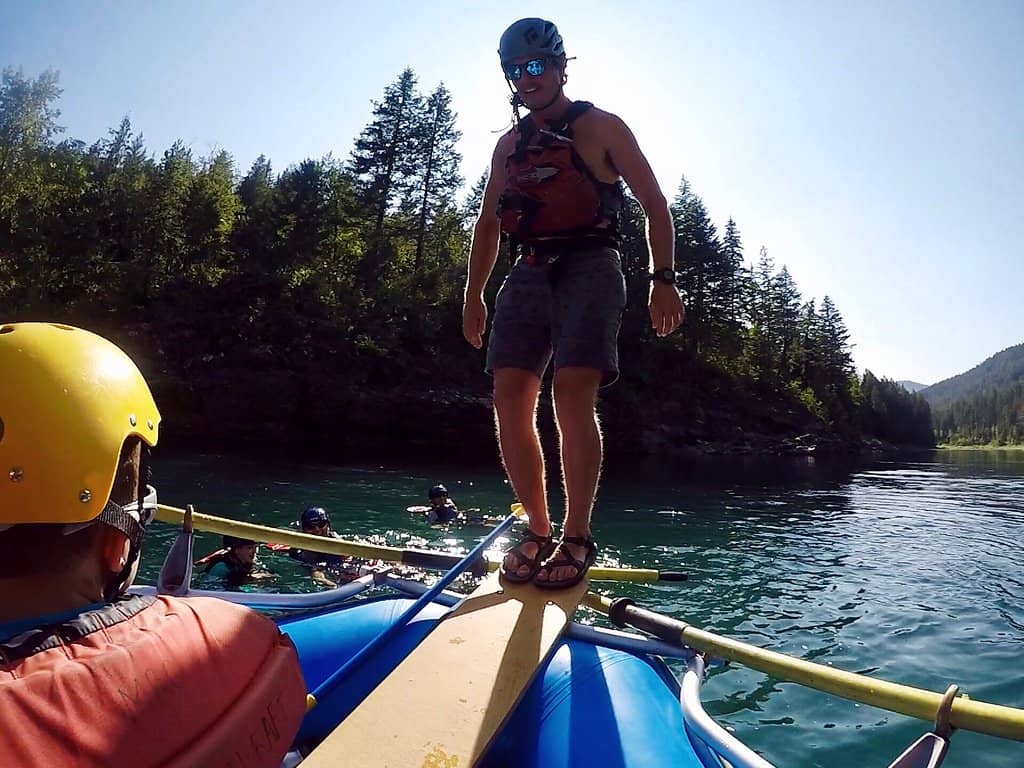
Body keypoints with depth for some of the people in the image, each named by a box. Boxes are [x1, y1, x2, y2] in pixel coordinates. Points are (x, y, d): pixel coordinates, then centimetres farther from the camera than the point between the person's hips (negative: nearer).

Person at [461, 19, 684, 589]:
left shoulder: (601, 128, 7)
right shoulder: (509, 145, 21)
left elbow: (655, 204, 4)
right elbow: (488, 223, 25)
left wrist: (664, 278, -8)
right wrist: (474, 295, 16)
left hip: (588, 269, -5)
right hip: (529, 275, 5)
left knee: (572, 397, -19)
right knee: (511, 400, -8)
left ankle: (578, 537, -9)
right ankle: (539, 531, 3)